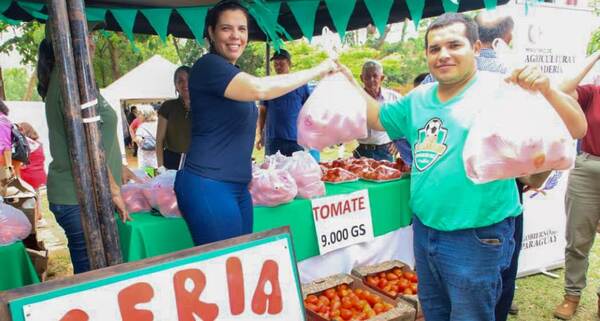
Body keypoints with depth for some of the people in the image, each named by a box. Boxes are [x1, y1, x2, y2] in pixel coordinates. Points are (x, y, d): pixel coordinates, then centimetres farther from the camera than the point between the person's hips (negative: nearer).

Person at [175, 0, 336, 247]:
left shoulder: (233, 74, 19)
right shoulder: (209, 65, -10)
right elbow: (259, 89, -26)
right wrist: (318, 70, -17)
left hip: (237, 187, 9)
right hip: (208, 186, -9)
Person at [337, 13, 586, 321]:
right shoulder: (418, 98, 5)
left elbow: (576, 130, -18)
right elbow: (377, 118, 19)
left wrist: (546, 90, -36)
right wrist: (350, 82, 10)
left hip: (477, 237, -6)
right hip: (423, 230, 7)